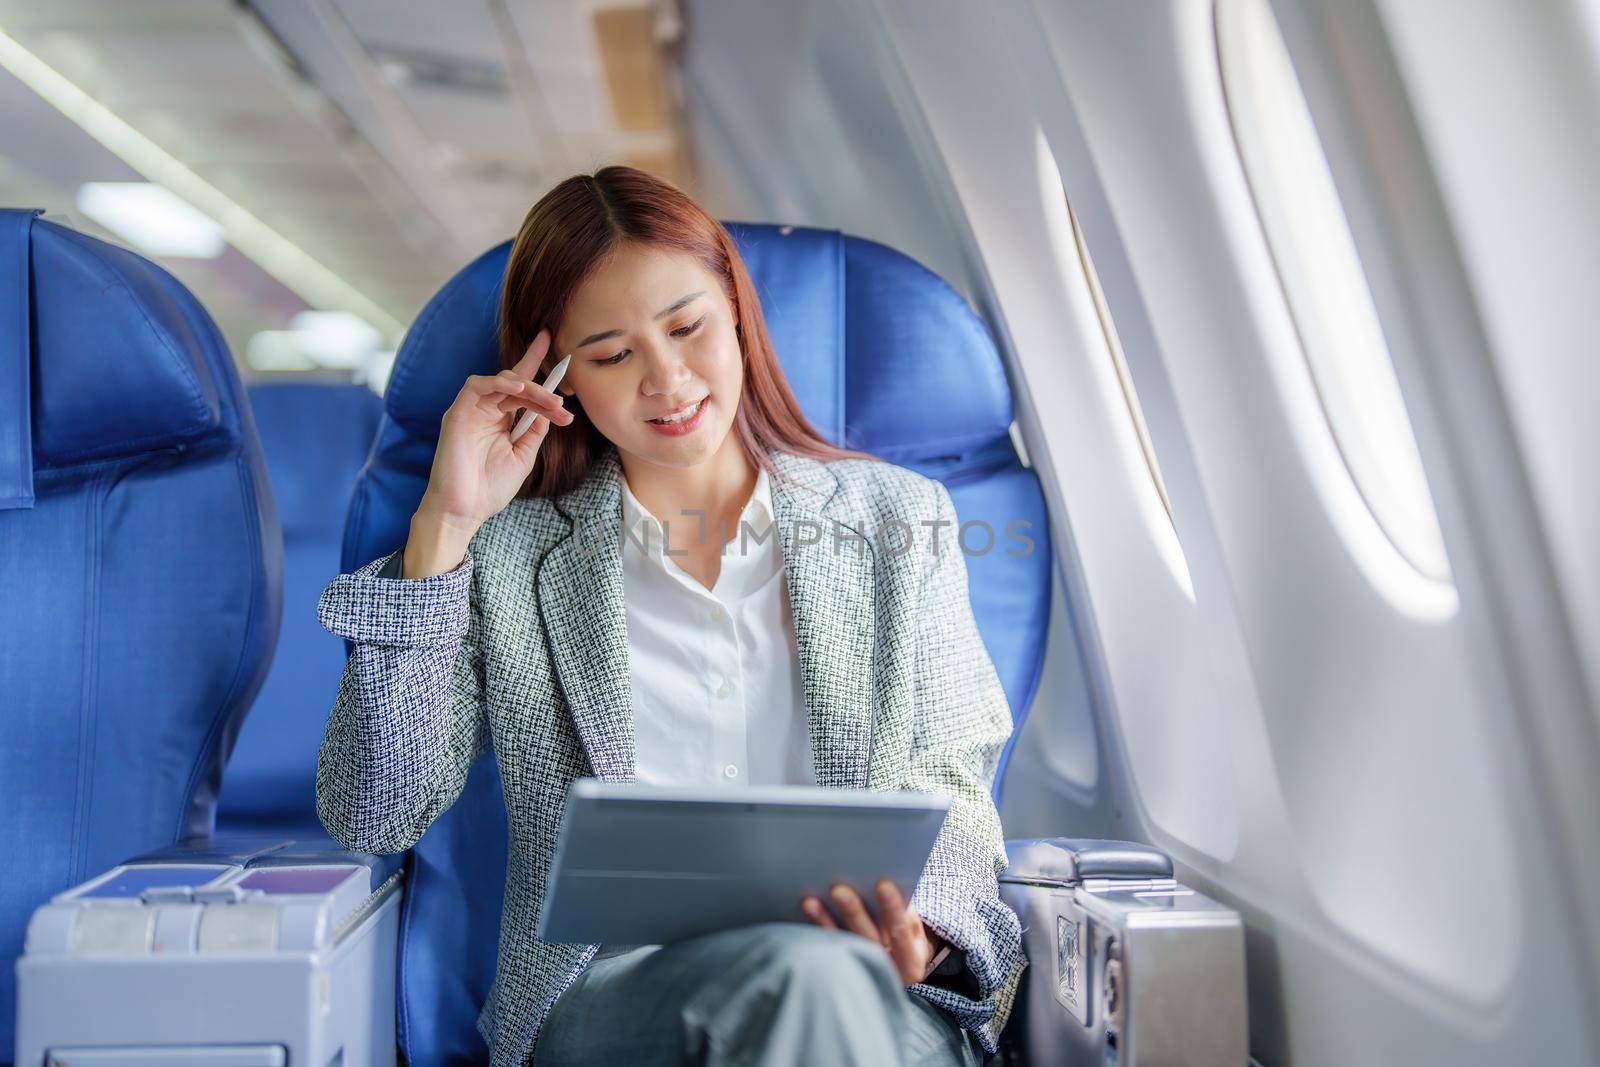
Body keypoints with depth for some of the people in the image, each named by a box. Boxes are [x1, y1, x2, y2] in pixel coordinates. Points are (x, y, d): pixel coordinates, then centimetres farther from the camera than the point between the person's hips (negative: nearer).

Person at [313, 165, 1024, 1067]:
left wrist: (912, 927, -12)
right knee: (803, 970, -36)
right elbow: (373, 818, 4)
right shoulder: (513, 556, 13)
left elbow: (948, 788, 12)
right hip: (606, 993, -1)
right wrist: (444, 527, 0)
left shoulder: (901, 520, 16)